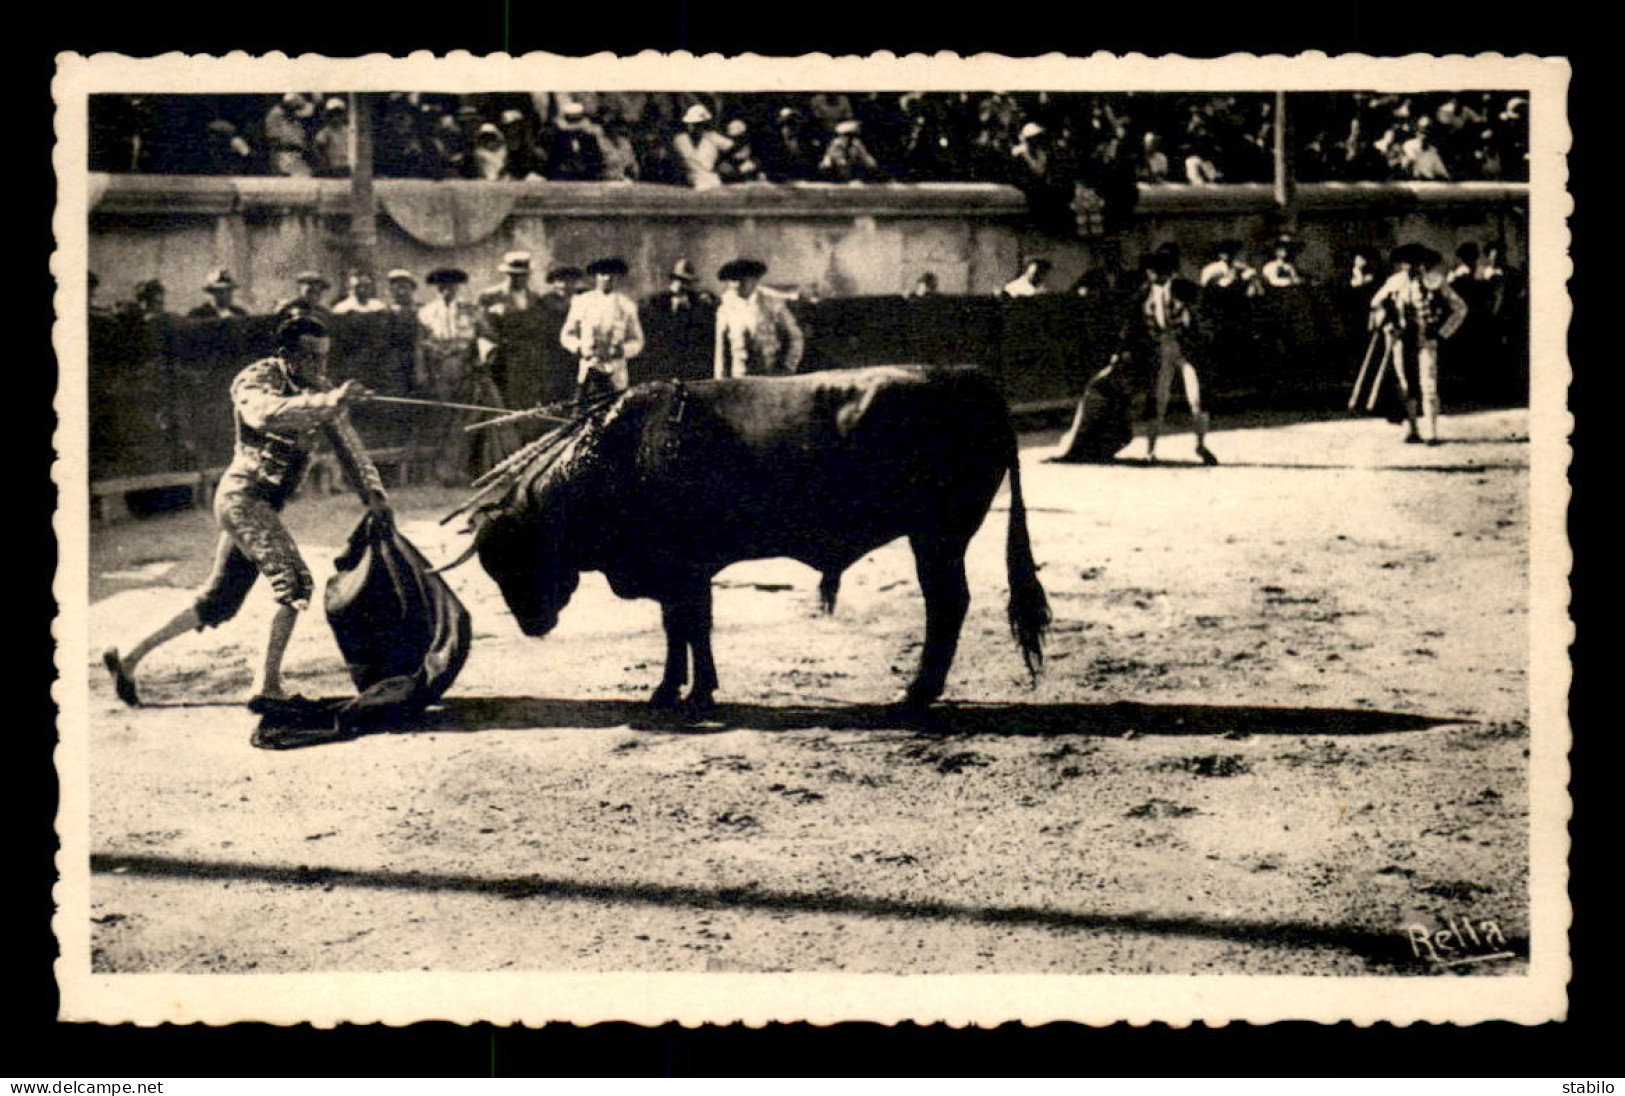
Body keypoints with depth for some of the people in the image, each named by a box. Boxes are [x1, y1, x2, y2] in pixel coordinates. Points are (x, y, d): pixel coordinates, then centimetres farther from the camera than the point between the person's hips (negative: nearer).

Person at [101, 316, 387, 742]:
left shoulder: (320, 389, 8)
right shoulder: (254, 381, -14)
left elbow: (346, 444, 9)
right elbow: (266, 414, -37)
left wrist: (373, 492, -5)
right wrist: (329, 402, -45)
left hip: (265, 505, 8)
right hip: (242, 495, -8)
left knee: (218, 602, 15)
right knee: (295, 585, -20)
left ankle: (129, 658, 27)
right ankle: (267, 688, -18)